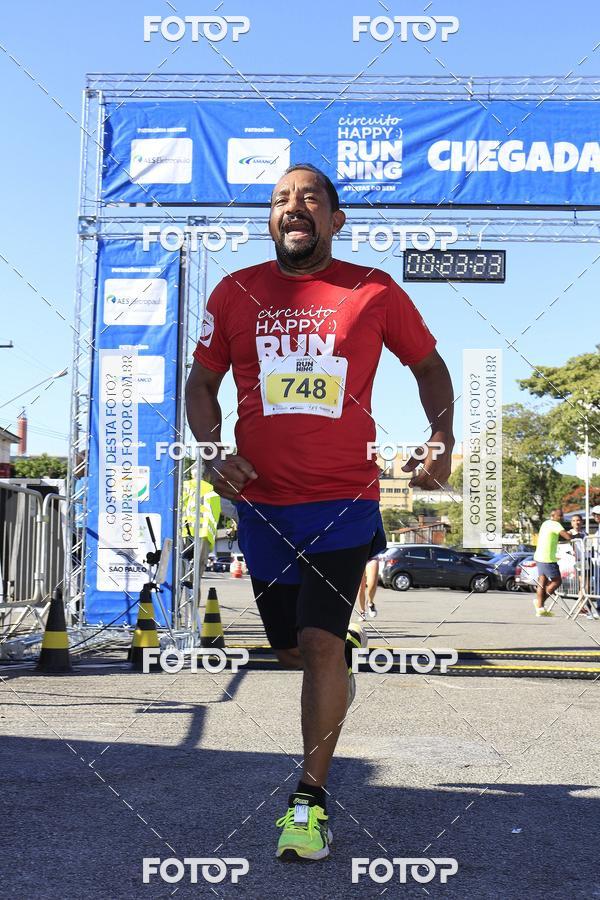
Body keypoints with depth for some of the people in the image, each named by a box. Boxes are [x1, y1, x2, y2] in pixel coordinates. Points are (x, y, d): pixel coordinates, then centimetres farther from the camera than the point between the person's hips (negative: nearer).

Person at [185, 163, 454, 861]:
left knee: (321, 642, -12)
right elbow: (201, 382, 13)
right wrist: (211, 450, -5)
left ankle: (311, 798, 2)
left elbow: (428, 364, 13)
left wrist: (442, 437, -3)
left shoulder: (374, 292, 1)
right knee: (292, 649, 13)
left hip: (345, 500, -2)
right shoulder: (236, 293, 5)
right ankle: (339, 667, 51)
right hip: (262, 503, 3)